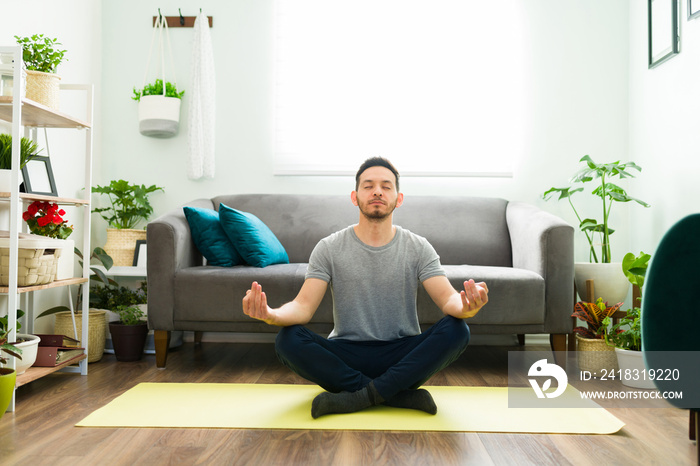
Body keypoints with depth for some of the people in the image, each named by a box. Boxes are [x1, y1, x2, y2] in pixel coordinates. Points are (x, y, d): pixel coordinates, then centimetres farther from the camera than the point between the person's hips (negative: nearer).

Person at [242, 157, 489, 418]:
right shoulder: (329, 248, -1)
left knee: (457, 330, -26)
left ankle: (359, 397, -24)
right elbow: (304, 306, -10)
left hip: (402, 356, 0)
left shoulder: (418, 248, 0)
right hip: (346, 355, 0)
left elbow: (447, 299, -12)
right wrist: (271, 315, -35)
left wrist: (465, 306, -39)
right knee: (288, 340, -27)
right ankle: (401, 396, -23)